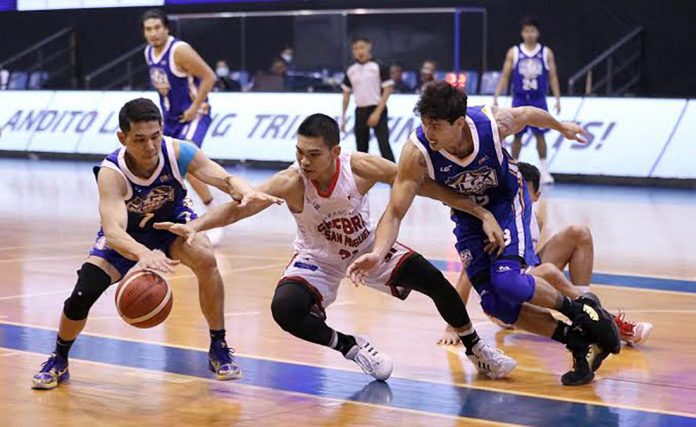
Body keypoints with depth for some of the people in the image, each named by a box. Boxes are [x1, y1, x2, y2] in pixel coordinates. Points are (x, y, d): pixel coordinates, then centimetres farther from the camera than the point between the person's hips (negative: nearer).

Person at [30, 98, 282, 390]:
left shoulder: (178, 152, -31)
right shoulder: (111, 173, -38)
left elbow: (226, 180, -30)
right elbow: (113, 232, -51)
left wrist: (246, 193, -56)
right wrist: (144, 254, -73)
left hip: (171, 218, 1)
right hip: (127, 232, -1)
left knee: (205, 259, -28)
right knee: (81, 297, -12)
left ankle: (218, 349, -10)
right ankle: (58, 361, 19)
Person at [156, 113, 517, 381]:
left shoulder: (361, 168, -30)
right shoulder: (290, 183, -32)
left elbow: (425, 186, -21)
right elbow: (237, 208, -38)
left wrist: (482, 213, -21)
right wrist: (195, 226, -57)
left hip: (370, 247, 1)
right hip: (318, 260, -1)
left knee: (433, 279, -15)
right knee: (284, 308, -27)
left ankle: (475, 350, 12)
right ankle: (352, 347, -2)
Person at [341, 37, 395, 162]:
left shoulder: (379, 67, -5)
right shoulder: (351, 71, 9)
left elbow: (387, 90, -8)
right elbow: (346, 95, 15)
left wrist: (377, 113, -14)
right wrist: (343, 117, 11)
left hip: (377, 110, -5)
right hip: (360, 112, 5)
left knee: (384, 145, -13)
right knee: (361, 147, 9)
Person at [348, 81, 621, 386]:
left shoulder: (494, 123, -31)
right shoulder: (417, 152, -31)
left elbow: (528, 115, -7)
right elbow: (395, 212, -28)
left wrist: (562, 127, 14)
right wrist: (378, 253, -47)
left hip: (507, 201, -2)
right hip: (467, 215, 2)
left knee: (508, 282, -25)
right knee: (495, 304, -8)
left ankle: (580, 311, -1)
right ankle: (579, 344, 3)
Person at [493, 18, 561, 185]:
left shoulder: (546, 53, 3)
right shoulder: (513, 52, 3)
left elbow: (553, 76, 4)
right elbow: (505, 76, 4)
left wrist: (558, 99, -3)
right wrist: (496, 97, -3)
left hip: (538, 100, 0)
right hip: (519, 99, 0)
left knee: (540, 134, -2)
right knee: (517, 135, 3)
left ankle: (544, 171, 4)